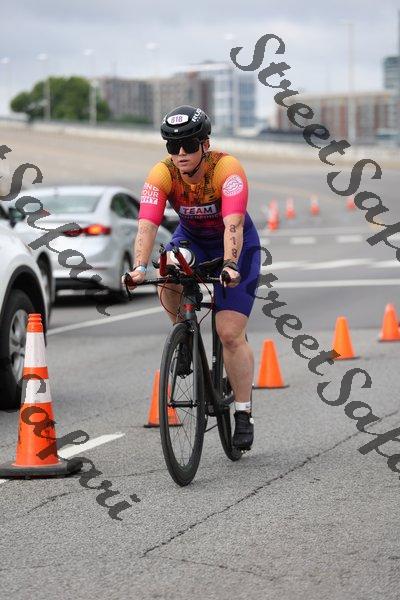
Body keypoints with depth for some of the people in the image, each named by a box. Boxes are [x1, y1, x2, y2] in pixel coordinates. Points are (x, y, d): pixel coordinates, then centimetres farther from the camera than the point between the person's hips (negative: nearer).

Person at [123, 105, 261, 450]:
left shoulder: (227, 168, -32)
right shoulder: (162, 175, -24)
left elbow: (233, 224, -43)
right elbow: (147, 225, -33)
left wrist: (229, 264, -58)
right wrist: (140, 267, -49)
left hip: (236, 244, -3)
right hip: (191, 238, 3)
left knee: (230, 333, -11)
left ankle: (243, 417, 2)